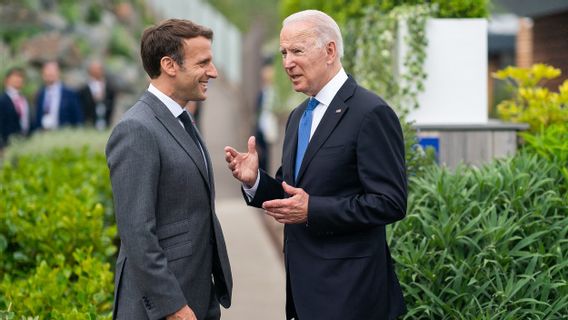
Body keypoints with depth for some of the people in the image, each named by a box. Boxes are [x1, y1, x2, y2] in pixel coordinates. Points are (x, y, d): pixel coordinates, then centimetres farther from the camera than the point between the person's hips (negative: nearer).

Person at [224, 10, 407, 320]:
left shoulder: (371, 113, -13)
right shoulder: (299, 116, 14)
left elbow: (391, 202, -17)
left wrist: (312, 210, -22)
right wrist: (255, 180, -2)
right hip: (305, 283, 8)